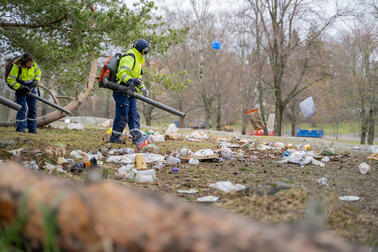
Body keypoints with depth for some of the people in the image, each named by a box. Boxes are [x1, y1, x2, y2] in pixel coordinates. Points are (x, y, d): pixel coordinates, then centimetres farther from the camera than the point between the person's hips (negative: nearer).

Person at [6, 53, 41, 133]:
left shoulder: (33, 64, -11)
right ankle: (20, 129, -2)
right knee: (22, 109, -10)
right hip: (21, 90, -5)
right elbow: (10, 80, -22)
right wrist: (21, 87, -26)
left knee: (33, 109, 6)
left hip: (31, 89, 5)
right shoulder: (17, 67, -24)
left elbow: (38, 72, 10)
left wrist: (36, 81, -7)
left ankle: (32, 129, 14)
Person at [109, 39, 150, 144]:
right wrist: (130, 80, -43)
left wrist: (142, 88, 20)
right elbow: (122, 73, -26)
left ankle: (137, 136, 2)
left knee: (134, 114, 3)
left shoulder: (137, 60, 21)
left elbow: (138, 76, 32)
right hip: (122, 91, -10)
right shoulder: (129, 58, -12)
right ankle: (114, 137, 3)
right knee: (122, 115, -7)